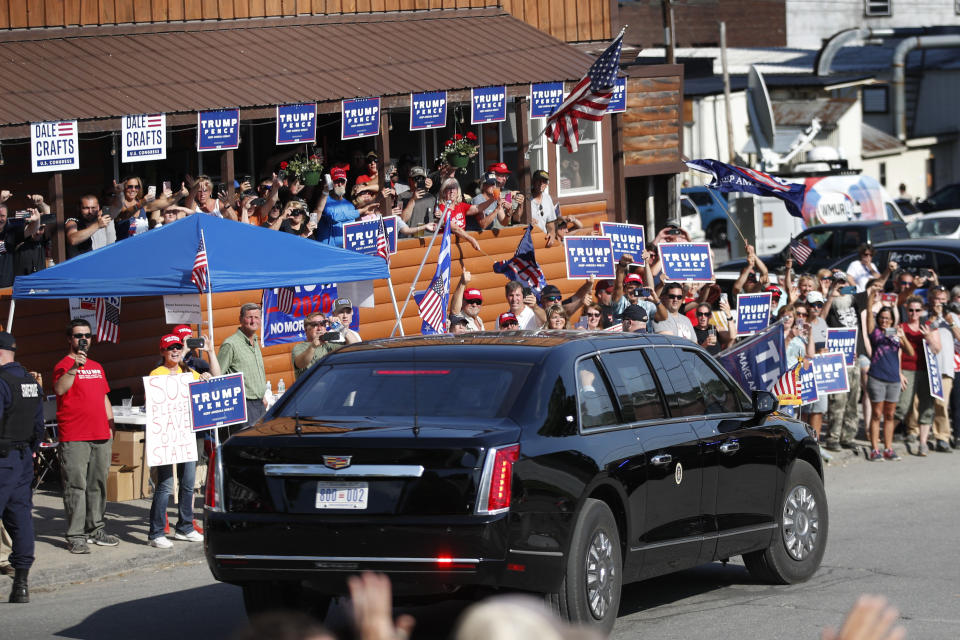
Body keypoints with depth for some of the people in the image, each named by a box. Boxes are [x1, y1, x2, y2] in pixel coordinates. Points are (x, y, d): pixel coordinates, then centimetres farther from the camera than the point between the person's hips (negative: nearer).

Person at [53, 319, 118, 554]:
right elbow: (59, 389, -23)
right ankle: (75, 536, -8)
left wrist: (110, 427, 20)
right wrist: (75, 367, -32)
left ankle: (95, 530, 18)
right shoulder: (64, 365, -3)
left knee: (98, 485, 10)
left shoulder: (97, 367, 19)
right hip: (74, 438, -7)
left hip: (100, 437, 7)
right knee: (76, 486, -8)